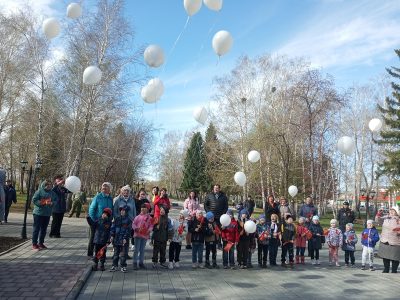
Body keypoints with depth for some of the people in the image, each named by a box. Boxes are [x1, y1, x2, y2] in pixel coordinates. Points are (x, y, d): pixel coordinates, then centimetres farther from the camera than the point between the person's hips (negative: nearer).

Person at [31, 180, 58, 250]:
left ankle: (41, 243, 24)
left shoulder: (52, 193, 8)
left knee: (44, 229, 12)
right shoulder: (39, 191, -8)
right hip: (38, 213, -6)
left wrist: (52, 203, -8)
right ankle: (34, 244, 6)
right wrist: (43, 203, -19)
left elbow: (56, 200, 13)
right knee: (36, 228, -1)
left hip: (47, 214, 6)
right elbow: (34, 200, -12)